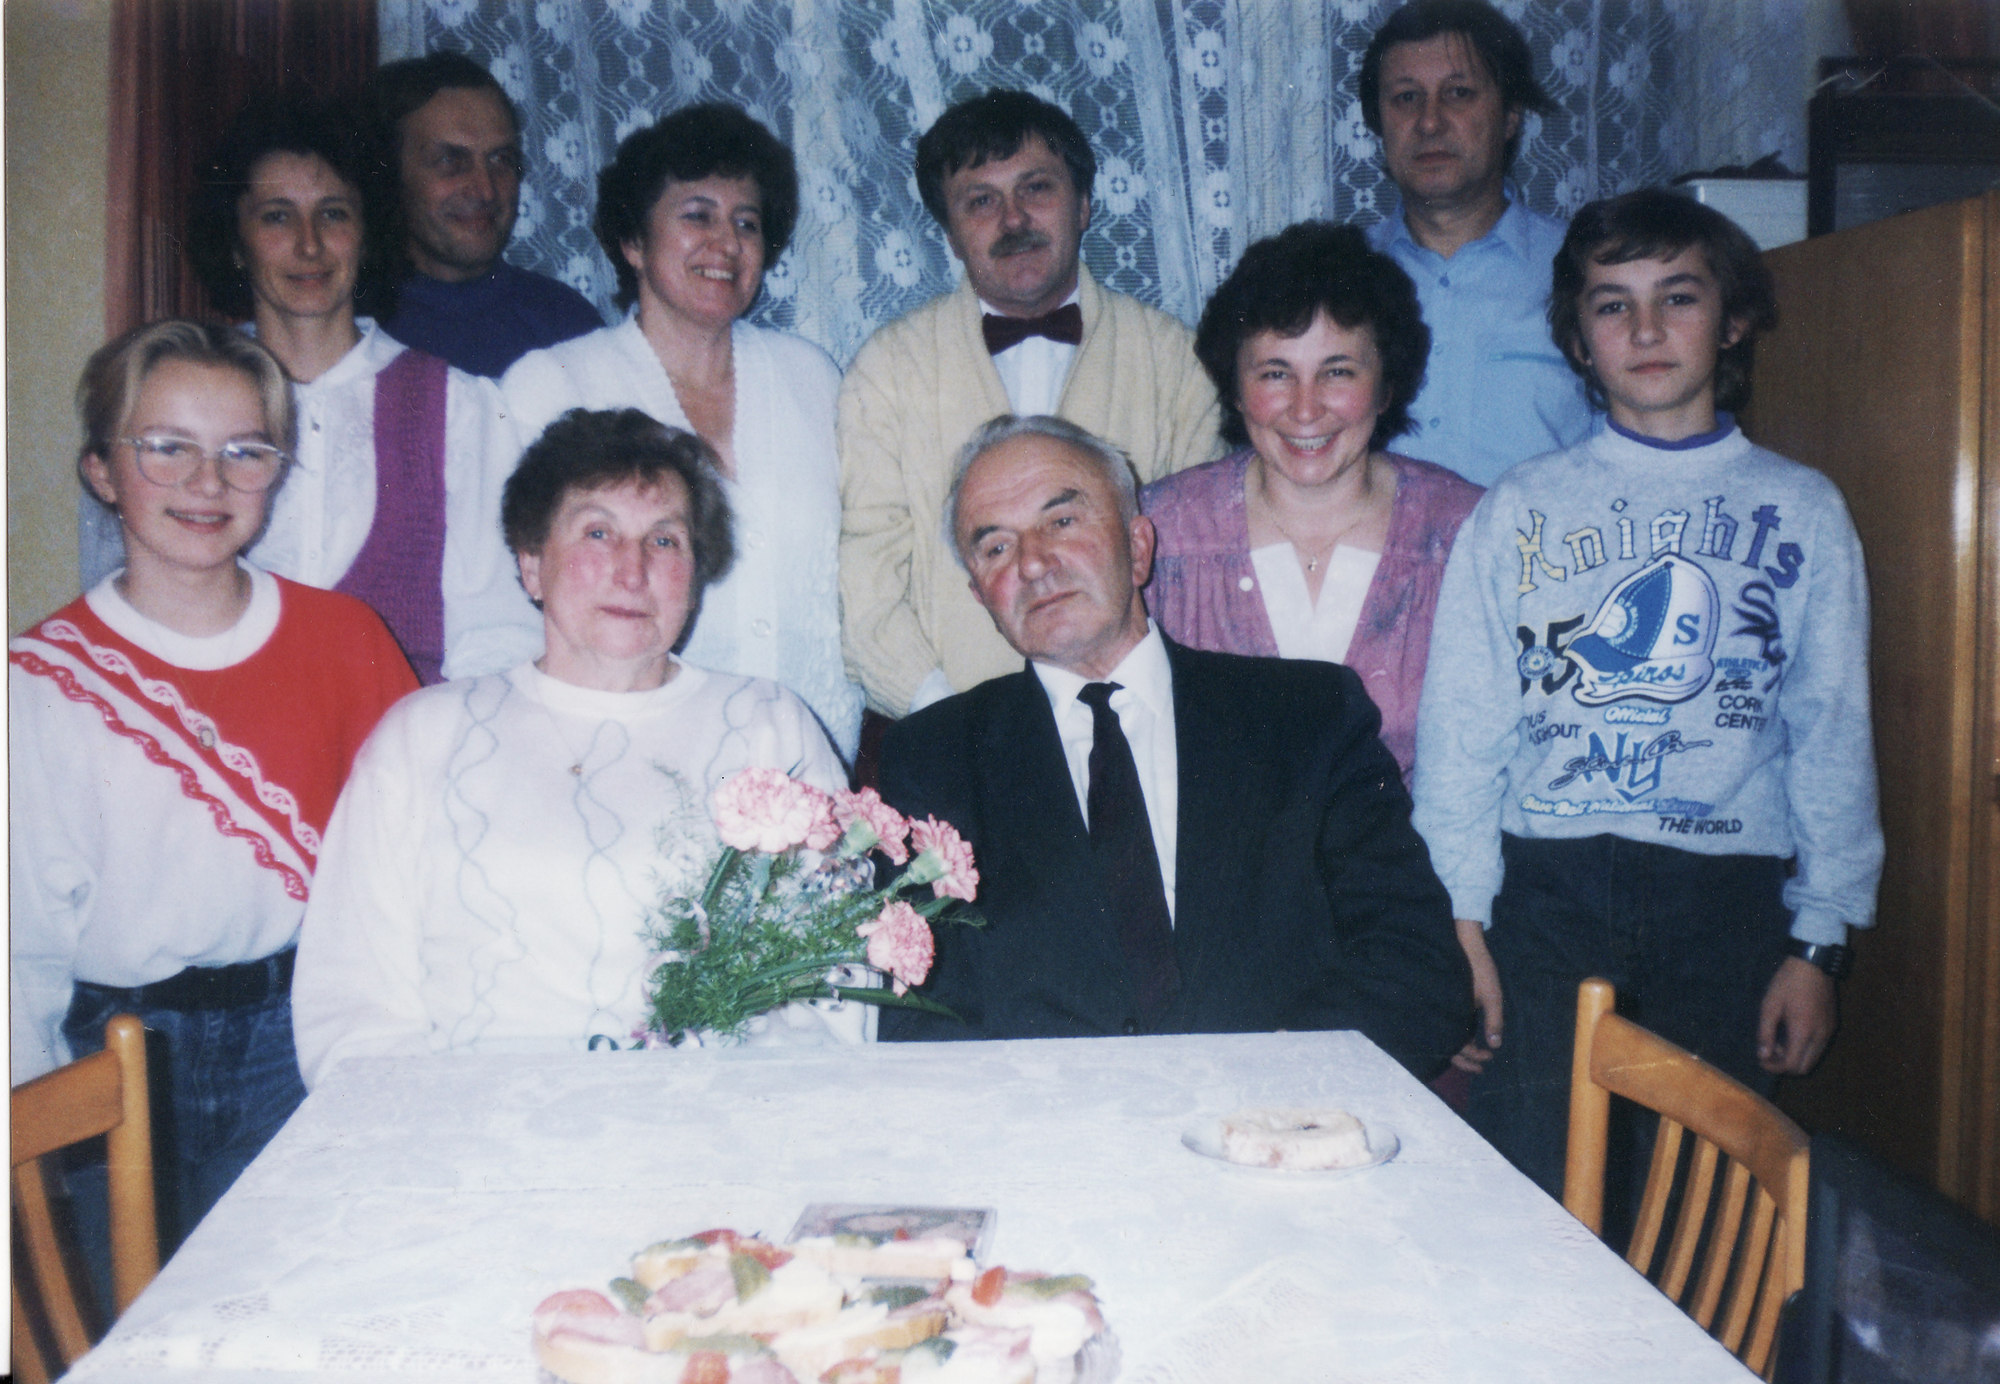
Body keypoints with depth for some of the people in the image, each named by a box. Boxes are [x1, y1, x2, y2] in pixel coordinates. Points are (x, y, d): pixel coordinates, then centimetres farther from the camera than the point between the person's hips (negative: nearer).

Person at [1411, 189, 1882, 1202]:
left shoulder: (1802, 511, 9)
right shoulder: (1521, 508, 6)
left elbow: (1832, 741, 9)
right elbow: (1461, 732, 3)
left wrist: (1819, 941, 4)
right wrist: (1460, 924, -3)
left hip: (1729, 893, 1)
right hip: (1547, 887, -1)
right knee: (1527, 1193, -5)